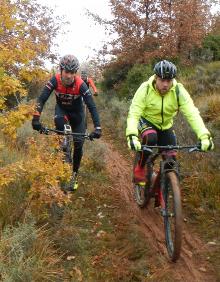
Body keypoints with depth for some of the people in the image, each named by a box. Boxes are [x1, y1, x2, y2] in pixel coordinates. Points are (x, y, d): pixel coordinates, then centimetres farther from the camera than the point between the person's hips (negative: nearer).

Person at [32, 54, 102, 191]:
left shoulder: (81, 84, -32)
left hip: (77, 112, 0)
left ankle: (75, 174, 17)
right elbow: (42, 99, -30)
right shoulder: (55, 80, -28)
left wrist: (98, 128, -44)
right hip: (61, 108, 1)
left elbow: (92, 106, -34)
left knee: (78, 145, -3)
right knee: (59, 120, -37)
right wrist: (36, 119, -44)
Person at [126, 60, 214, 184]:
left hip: (165, 126, 3)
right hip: (146, 121, -2)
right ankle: (140, 169, -12)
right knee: (151, 138, -35)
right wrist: (132, 136, -49)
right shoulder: (146, 89, -26)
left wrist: (204, 136, -44)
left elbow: (192, 114, -31)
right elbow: (134, 113, -32)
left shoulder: (179, 91, -23)